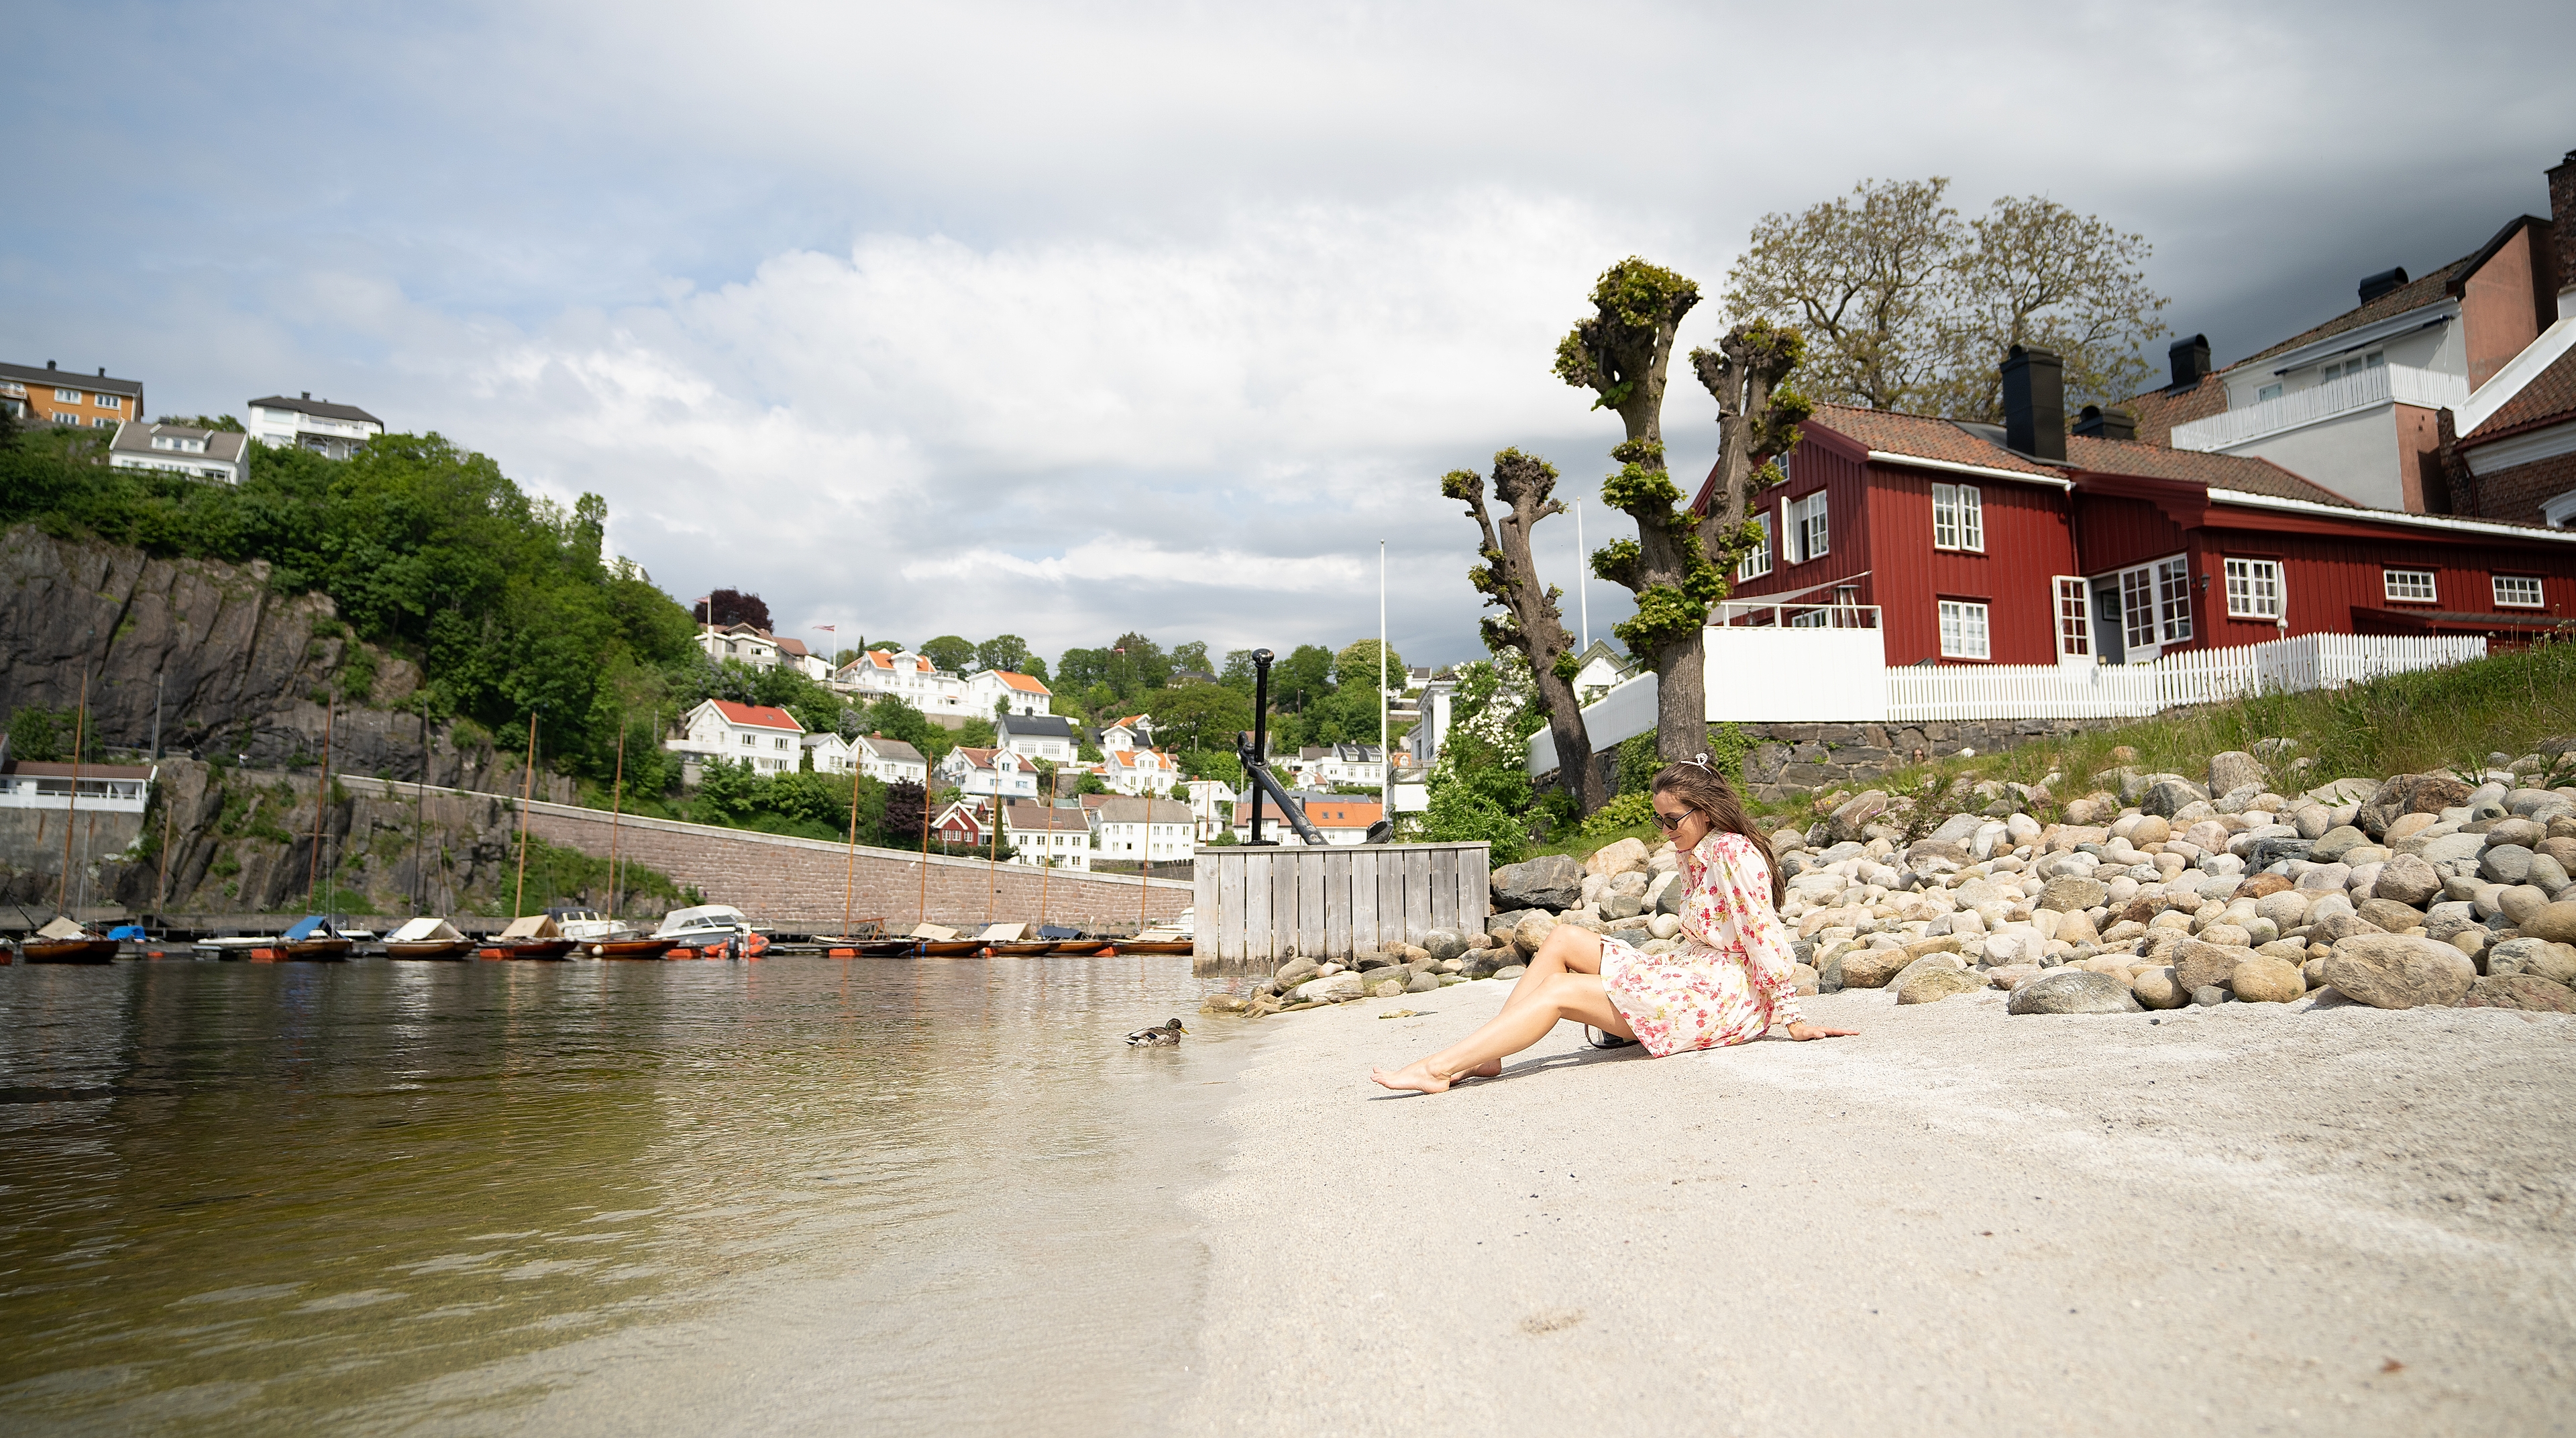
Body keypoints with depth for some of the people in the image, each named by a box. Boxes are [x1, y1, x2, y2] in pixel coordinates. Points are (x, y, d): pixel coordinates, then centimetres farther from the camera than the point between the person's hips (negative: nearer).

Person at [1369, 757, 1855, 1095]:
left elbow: (1765, 935, -18)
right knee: (1564, 938, 1)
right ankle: (1485, 1055, -9)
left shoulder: (1734, 852, -15)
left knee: (1560, 991, -18)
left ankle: (1438, 1068, -22)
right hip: (1690, 973, 10)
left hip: (1725, 994, -10)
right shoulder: (1692, 854, 15)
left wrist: (1792, 1018, -18)